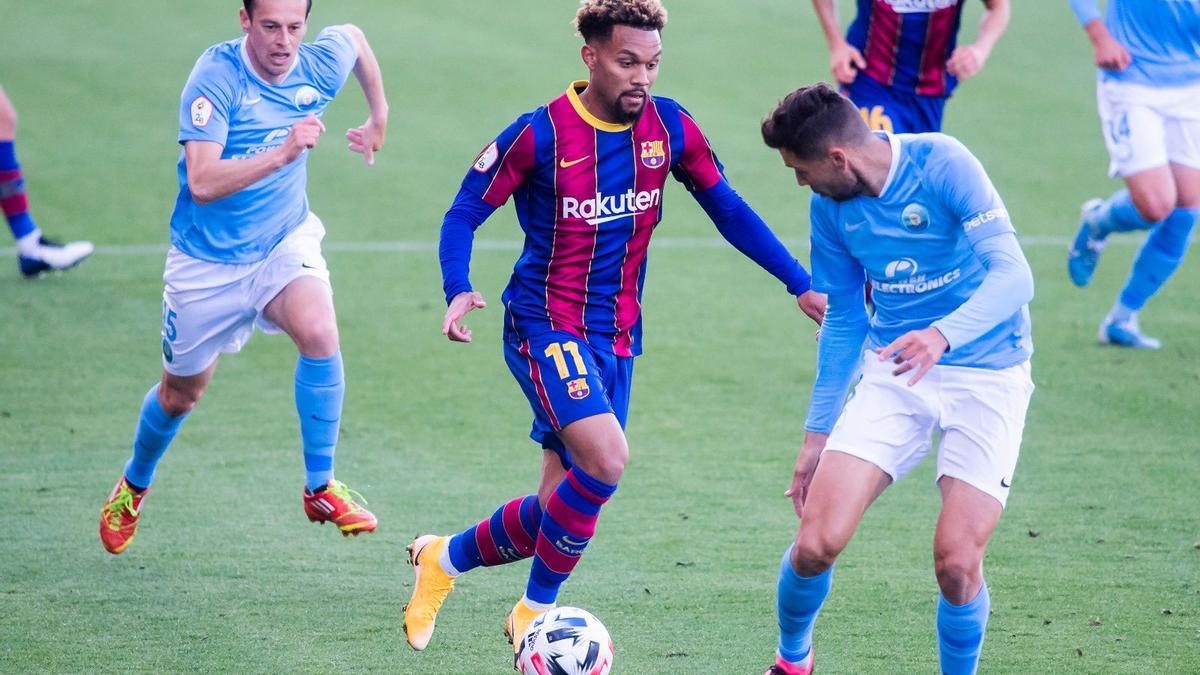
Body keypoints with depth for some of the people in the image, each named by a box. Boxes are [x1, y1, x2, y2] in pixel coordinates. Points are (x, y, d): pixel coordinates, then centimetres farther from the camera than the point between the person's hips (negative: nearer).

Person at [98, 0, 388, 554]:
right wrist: (281, 154, -44)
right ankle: (134, 485, 47)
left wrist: (378, 117, 22)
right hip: (207, 260, -2)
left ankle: (320, 488, -15)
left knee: (319, 333, -29)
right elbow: (202, 182, -34)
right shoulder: (215, 76, -24)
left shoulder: (321, 66, -10)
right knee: (180, 394, 15)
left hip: (284, 242, 2)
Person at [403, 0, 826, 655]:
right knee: (605, 459, -27)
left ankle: (445, 557, 32)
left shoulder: (668, 126, -1)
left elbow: (727, 208, 9)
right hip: (544, 324, -5)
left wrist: (803, 285, 5)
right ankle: (536, 612, -6)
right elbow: (465, 212, -7)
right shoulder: (539, 134, -14)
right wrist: (458, 290, -25)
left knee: (562, 511, 4)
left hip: (615, 335, 5)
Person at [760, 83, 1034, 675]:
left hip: (986, 375, -4)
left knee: (956, 564, -17)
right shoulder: (831, 206, 1)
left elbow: (1012, 275, -24)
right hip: (894, 375, 4)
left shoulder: (942, 165, -17)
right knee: (817, 543, -10)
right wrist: (817, 435, 15)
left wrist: (943, 335, -41)